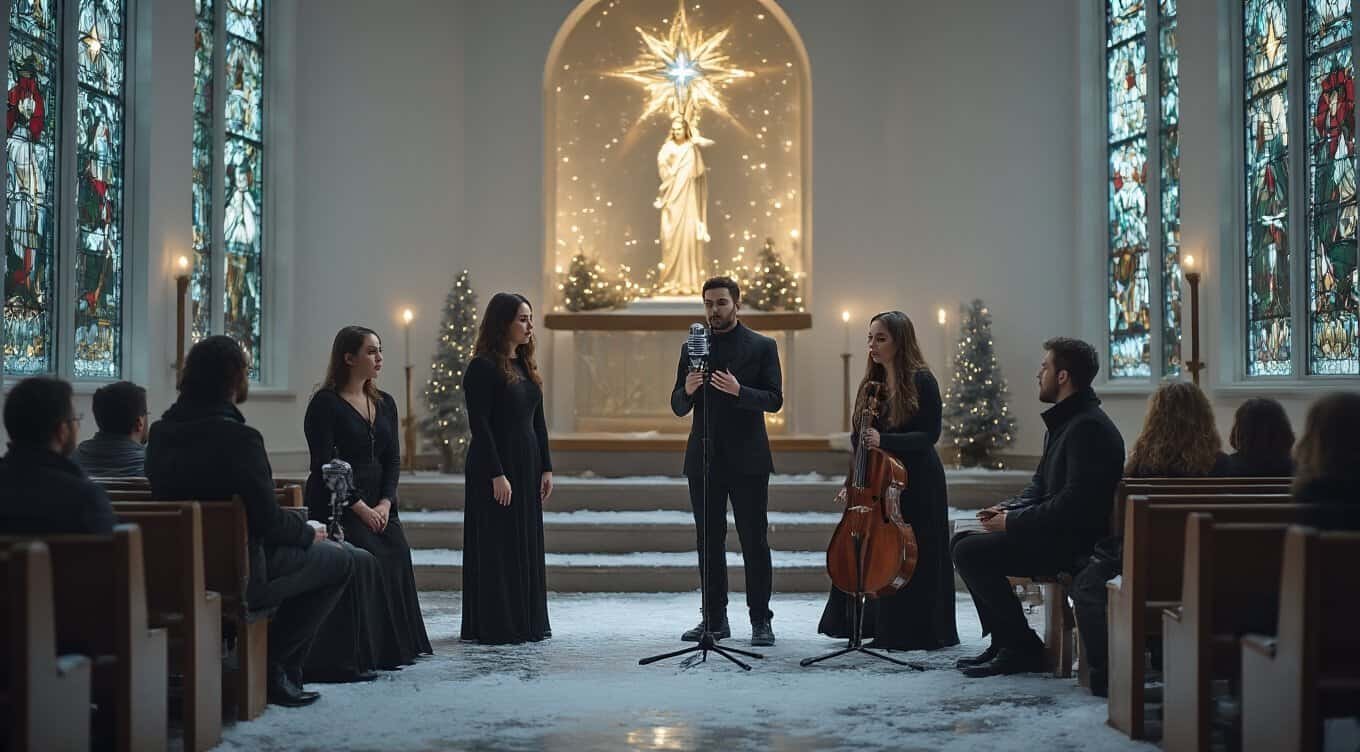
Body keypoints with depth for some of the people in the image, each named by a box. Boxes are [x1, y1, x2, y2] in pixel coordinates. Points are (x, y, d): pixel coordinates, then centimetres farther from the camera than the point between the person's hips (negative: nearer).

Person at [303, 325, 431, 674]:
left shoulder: (384, 404, 14)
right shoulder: (325, 404, -7)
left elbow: (392, 459, 9)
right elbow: (325, 465, -13)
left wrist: (384, 503, -8)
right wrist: (360, 507, -18)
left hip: (377, 503, 6)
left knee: (396, 553, -15)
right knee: (363, 559, -25)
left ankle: (391, 647, -3)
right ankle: (349, 655, -18)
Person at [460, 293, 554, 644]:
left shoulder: (526, 366, 13)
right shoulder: (483, 367, -11)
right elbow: (480, 425, -16)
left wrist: (546, 468, 10)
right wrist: (496, 475, -20)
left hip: (528, 465, 8)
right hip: (495, 467, -8)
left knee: (528, 545, 11)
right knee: (497, 546, -2)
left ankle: (528, 622, 19)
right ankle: (495, 625, 4)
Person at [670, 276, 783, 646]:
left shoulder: (762, 346, 1)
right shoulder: (691, 348, 10)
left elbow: (774, 399, -7)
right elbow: (678, 407, 8)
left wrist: (739, 391, -24)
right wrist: (687, 390, -15)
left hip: (747, 459, -3)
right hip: (704, 459, 4)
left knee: (755, 541, -1)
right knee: (708, 542, 7)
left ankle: (760, 620, 4)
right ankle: (714, 618, 14)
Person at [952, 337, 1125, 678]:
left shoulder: (1088, 427, -18)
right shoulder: (1063, 421, 17)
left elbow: (1074, 502, -25)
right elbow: (1040, 485, 22)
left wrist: (1013, 522, -18)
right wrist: (1008, 509, 3)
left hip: (1076, 544, -11)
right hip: (1056, 533, 11)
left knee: (971, 553, -20)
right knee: (963, 542, 11)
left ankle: (1024, 648, -10)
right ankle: (1004, 641, 10)